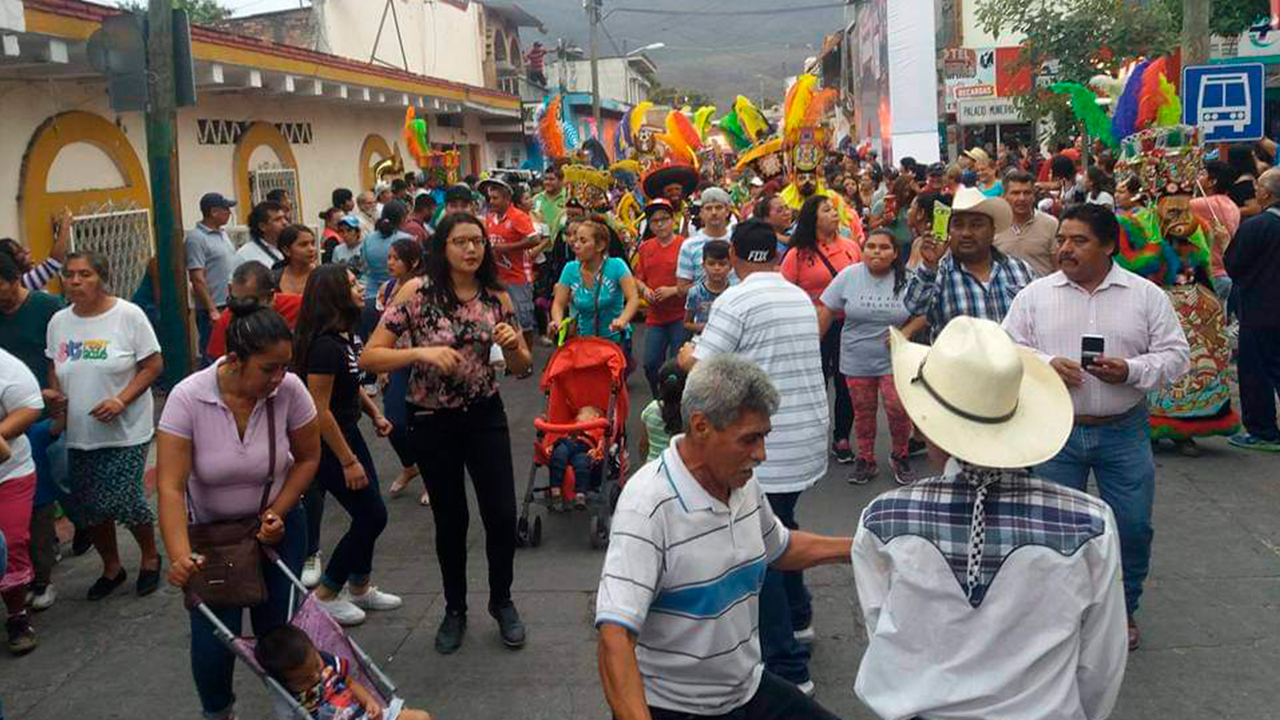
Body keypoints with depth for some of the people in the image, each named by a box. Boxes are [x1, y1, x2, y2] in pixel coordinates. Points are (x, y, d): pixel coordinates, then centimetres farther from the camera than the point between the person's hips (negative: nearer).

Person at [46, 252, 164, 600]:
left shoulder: (128, 315, -10)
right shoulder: (59, 322, 4)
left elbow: (153, 365, -9)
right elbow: (54, 368, 16)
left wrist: (121, 400, -20)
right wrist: (54, 394, -5)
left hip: (125, 432, -5)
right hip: (78, 434, 5)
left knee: (123, 500, -9)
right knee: (90, 506, 10)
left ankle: (150, 556, 20)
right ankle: (111, 566, 32)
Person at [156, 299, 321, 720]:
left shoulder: (290, 390, -20)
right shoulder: (188, 397, -24)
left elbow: (307, 459, -4)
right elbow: (171, 487, -26)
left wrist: (276, 513, -14)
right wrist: (180, 557, -37)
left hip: (276, 524, 1)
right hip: (209, 531, -1)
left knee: (277, 630, 0)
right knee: (214, 638, -3)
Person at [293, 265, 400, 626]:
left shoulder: (346, 334, 4)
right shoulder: (325, 345, -25)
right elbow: (320, 410, -25)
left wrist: (374, 413, 7)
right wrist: (348, 461, -21)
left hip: (348, 431, 9)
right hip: (327, 443, -9)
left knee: (368, 515, 16)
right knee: (372, 516, -2)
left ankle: (359, 587, 34)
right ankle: (324, 595, 12)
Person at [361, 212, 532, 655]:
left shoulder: (497, 298, -2)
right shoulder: (418, 295, -12)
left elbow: (522, 367, 4)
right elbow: (369, 357, -15)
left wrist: (513, 344, -18)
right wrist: (423, 352, -28)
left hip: (485, 416, 2)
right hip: (432, 421, -2)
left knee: (502, 514, -1)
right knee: (450, 519, 9)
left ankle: (501, 601, 25)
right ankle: (455, 609, 31)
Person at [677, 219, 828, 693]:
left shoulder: (736, 300, -13)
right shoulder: (801, 297, 9)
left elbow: (700, 369, -14)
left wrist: (685, 356, 8)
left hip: (766, 448, -8)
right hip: (810, 437, 8)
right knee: (780, 526, 28)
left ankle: (787, 666, 8)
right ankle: (798, 616, 44)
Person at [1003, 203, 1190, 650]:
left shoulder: (1147, 296, 0)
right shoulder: (1035, 295, 1)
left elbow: (1176, 356, 0)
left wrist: (1131, 370, -17)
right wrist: (1046, 364, -17)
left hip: (1124, 432, 0)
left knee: (1133, 526, 7)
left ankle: (1123, 609, 30)